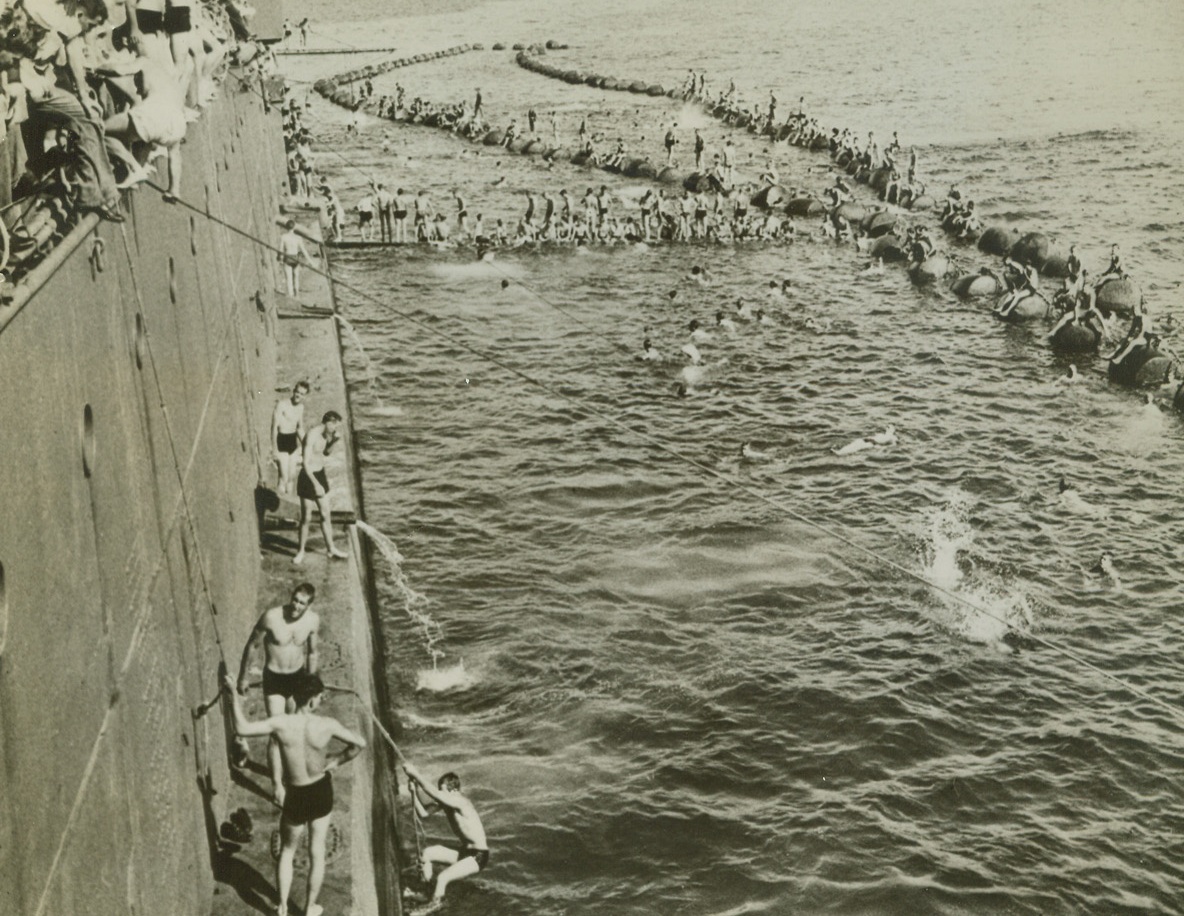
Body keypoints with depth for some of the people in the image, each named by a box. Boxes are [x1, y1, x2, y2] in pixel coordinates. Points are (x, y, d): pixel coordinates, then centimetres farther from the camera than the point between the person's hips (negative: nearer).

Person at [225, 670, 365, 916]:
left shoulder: (281, 723, -23)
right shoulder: (327, 724, -20)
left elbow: (242, 728, -29)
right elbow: (360, 743, -11)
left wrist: (234, 693, -18)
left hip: (297, 797, -1)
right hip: (322, 793, 1)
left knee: (287, 851, 25)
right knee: (317, 853, 20)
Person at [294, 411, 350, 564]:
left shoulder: (325, 433, 2)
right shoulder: (311, 436, -24)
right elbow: (306, 464, -27)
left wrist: (334, 441, 1)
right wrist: (316, 484, -29)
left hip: (320, 474, 8)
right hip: (308, 477, -8)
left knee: (325, 514, 15)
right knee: (306, 518, 3)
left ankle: (331, 548, 27)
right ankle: (301, 550, 20)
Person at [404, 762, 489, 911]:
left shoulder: (460, 803, -26)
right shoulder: (444, 802, -1)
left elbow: (433, 793, -38)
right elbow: (423, 813, -6)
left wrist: (415, 773, -33)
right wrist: (414, 790, -17)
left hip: (478, 856, -9)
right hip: (464, 852, 9)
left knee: (442, 878, -24)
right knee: (427, 854, 1)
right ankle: (428, 891, 7)